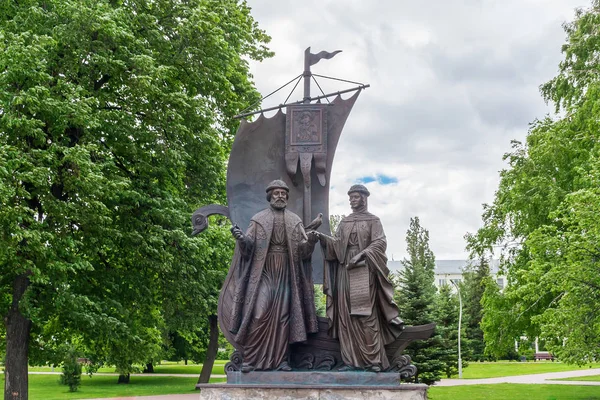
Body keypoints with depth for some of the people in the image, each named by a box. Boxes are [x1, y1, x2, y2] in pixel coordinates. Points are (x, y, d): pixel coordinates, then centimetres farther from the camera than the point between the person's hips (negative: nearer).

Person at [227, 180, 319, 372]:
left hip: (286, 273, 2)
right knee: (259, 313, -11)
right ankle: (249, 359, -6)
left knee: (283, 316, 1)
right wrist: (241, 238, -21)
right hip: (263, 271, -2)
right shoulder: (258, 219, 8)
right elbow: (249, 246, 0)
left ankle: (280, 359, 5)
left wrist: (310, 242, -15)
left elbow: (302, 249, 6)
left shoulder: (295, 221, 13)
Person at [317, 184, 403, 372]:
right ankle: (352, 360, 0)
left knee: (366, 313, -11)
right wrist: (323, 237, -9)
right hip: (345, 270, 5)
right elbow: (338, 244, 9)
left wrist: (362, 254, -19)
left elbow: (380, 243, -6)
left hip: (365, 269, -5)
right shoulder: (344, 222, 19)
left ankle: (374, 360, -9)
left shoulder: (373, 220, 6)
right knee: (346, 314, -1)